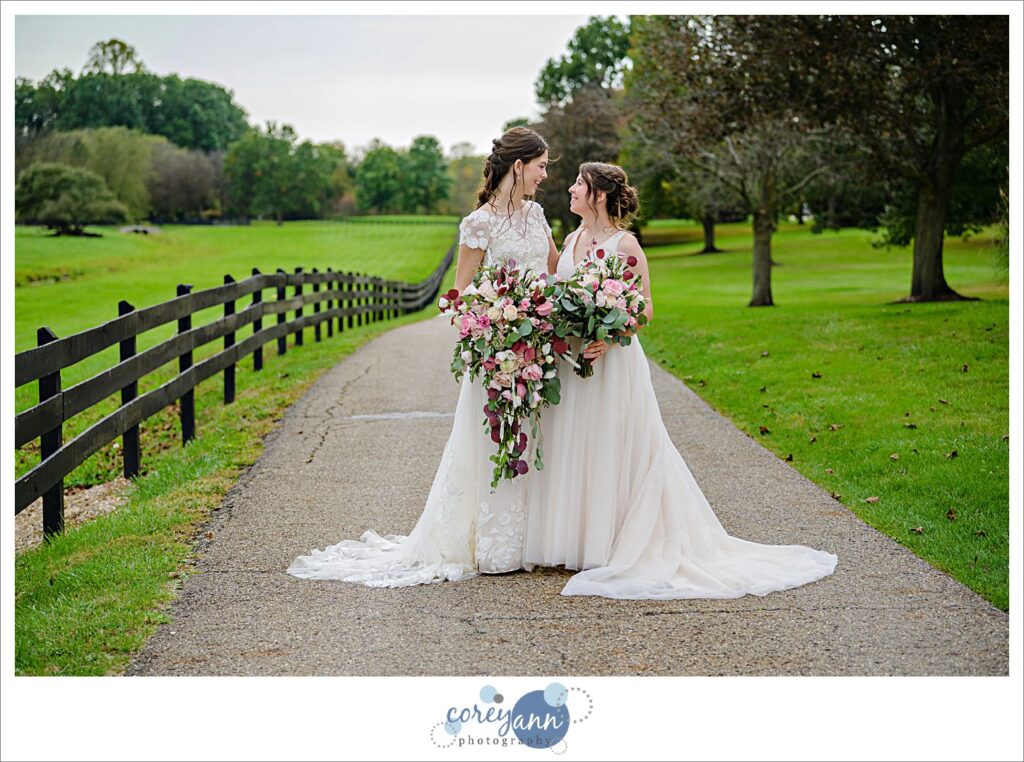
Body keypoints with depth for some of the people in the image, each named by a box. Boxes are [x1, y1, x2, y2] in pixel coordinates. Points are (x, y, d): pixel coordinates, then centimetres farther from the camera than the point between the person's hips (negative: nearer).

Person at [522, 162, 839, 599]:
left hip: (612, 362, -7)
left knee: (610, 450, -2)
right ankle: (573, 541, 18)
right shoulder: (571, 240, 12)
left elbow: (645, 308, -9)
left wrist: (610, 337, -23)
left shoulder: (624, 244, -9)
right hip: (570, 361, 7)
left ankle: (613, 545, 7)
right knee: (571, 451, 9)